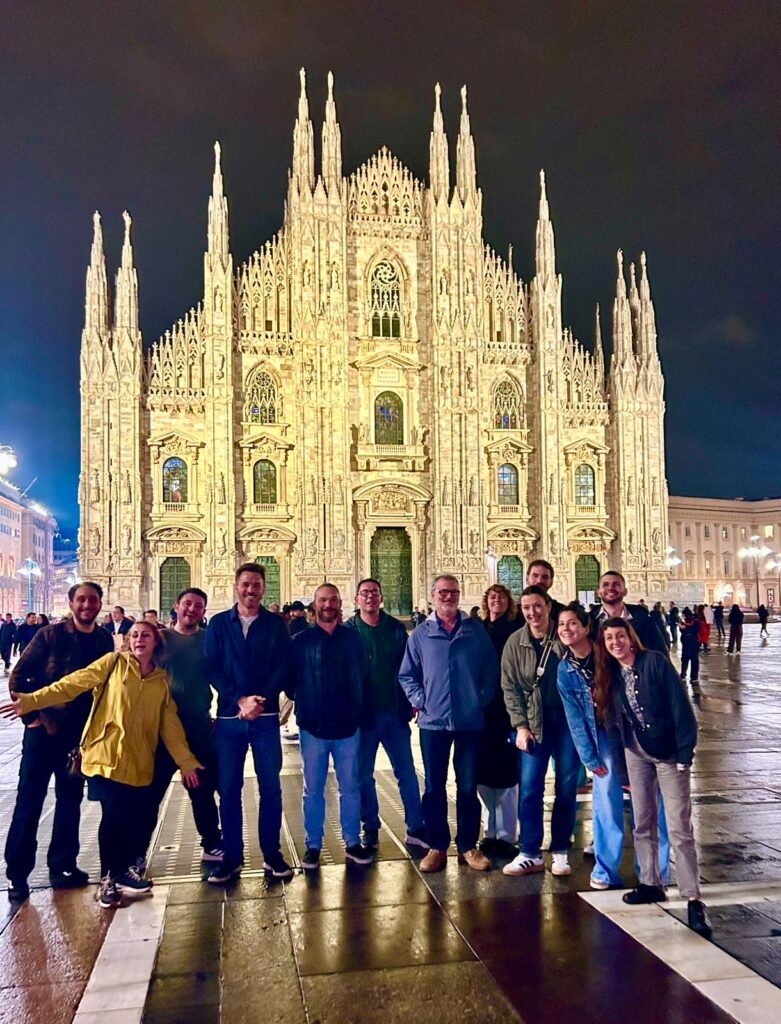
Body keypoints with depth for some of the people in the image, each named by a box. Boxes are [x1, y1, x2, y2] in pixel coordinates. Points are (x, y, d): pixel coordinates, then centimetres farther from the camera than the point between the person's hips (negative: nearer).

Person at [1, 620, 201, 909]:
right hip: (106, 754, -3)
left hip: (138, 762, 3)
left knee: (134, 817, 2)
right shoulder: (114, 662, 1)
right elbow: (75, 683, -5)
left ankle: (123, 870, 26)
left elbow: (170, 724, 13)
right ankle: (108, 878, 12)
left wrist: (186, 762, 9)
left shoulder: (162, 680, 11)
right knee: (114, 815, -8)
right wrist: (32, 700, -15)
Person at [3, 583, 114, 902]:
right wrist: (32, 715, -11)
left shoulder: (104, 640, 3)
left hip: (81, 732, 4)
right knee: (30, 799, 2)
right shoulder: (50, 635, -9)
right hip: (44, 728, -4)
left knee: (70, 799, 11)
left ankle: (62, 866, 23)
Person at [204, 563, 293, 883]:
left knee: (271, 787, 4)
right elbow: (212, 668, -3)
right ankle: (231, 857, 17)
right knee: (228, 788, 5)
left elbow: (282, 669, -2)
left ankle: (272, 853, 18)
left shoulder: (276, 624, 4)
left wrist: (259, 703, -15)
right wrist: (240, 700, -15)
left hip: (266, 717, 0)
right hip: (229, 717, 0)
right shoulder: (218, 624, 5)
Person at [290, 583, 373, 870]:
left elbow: (364, 676, 3)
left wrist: (360, 712, -1)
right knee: (313, 790, 9)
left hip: (348, 726, 1)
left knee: (350, 788, 11)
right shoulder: (301, 640, -2)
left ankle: (352, 842, 23)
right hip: (313, 727, -1)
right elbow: (290, 680, 0)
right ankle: (313, 846, 21)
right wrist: (301, 704, -5)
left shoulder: (353, 638, 3)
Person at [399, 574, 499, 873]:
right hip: (433, 721, 0)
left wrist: (483, 700, -3)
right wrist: (419, 701, -4)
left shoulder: (476, 630, 4)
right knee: (434, 787, 7)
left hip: (470, 720, 0)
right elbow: (407, 675, 8)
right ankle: (437, 846, 19)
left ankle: (468, 846, 21)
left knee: (468, 787, 8)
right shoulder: (420, 634, 3)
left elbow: (491, 670, 6)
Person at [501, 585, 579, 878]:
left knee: (567, 787, 6)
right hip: (534, 723, 1)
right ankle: (530, 854, 11)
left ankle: (560, 851, 20)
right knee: (529, 788, -1)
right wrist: (521, 726, -5)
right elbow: (510, 689, 2)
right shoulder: (515, 643, 1)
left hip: (568, 719, 0)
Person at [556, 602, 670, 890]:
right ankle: (606, 869, 10)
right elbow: (575, 718, -3)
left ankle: (655, 871, 16)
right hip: (604, 735, 1)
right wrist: (590, 758, -4)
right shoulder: (565, 670, -7)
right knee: (606, 798, -4)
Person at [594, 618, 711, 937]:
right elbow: (617, 721, 9)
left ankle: (693, 899, -2)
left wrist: (685, 753, -18)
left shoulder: (655, 661, -13)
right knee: (643, 824, 12)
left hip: (669, 752, -5)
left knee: (679, 828, -7)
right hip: (636, 754, 6)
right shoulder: (611, 676, 3)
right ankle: (651, 884, 27)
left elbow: (681, 707, -15)